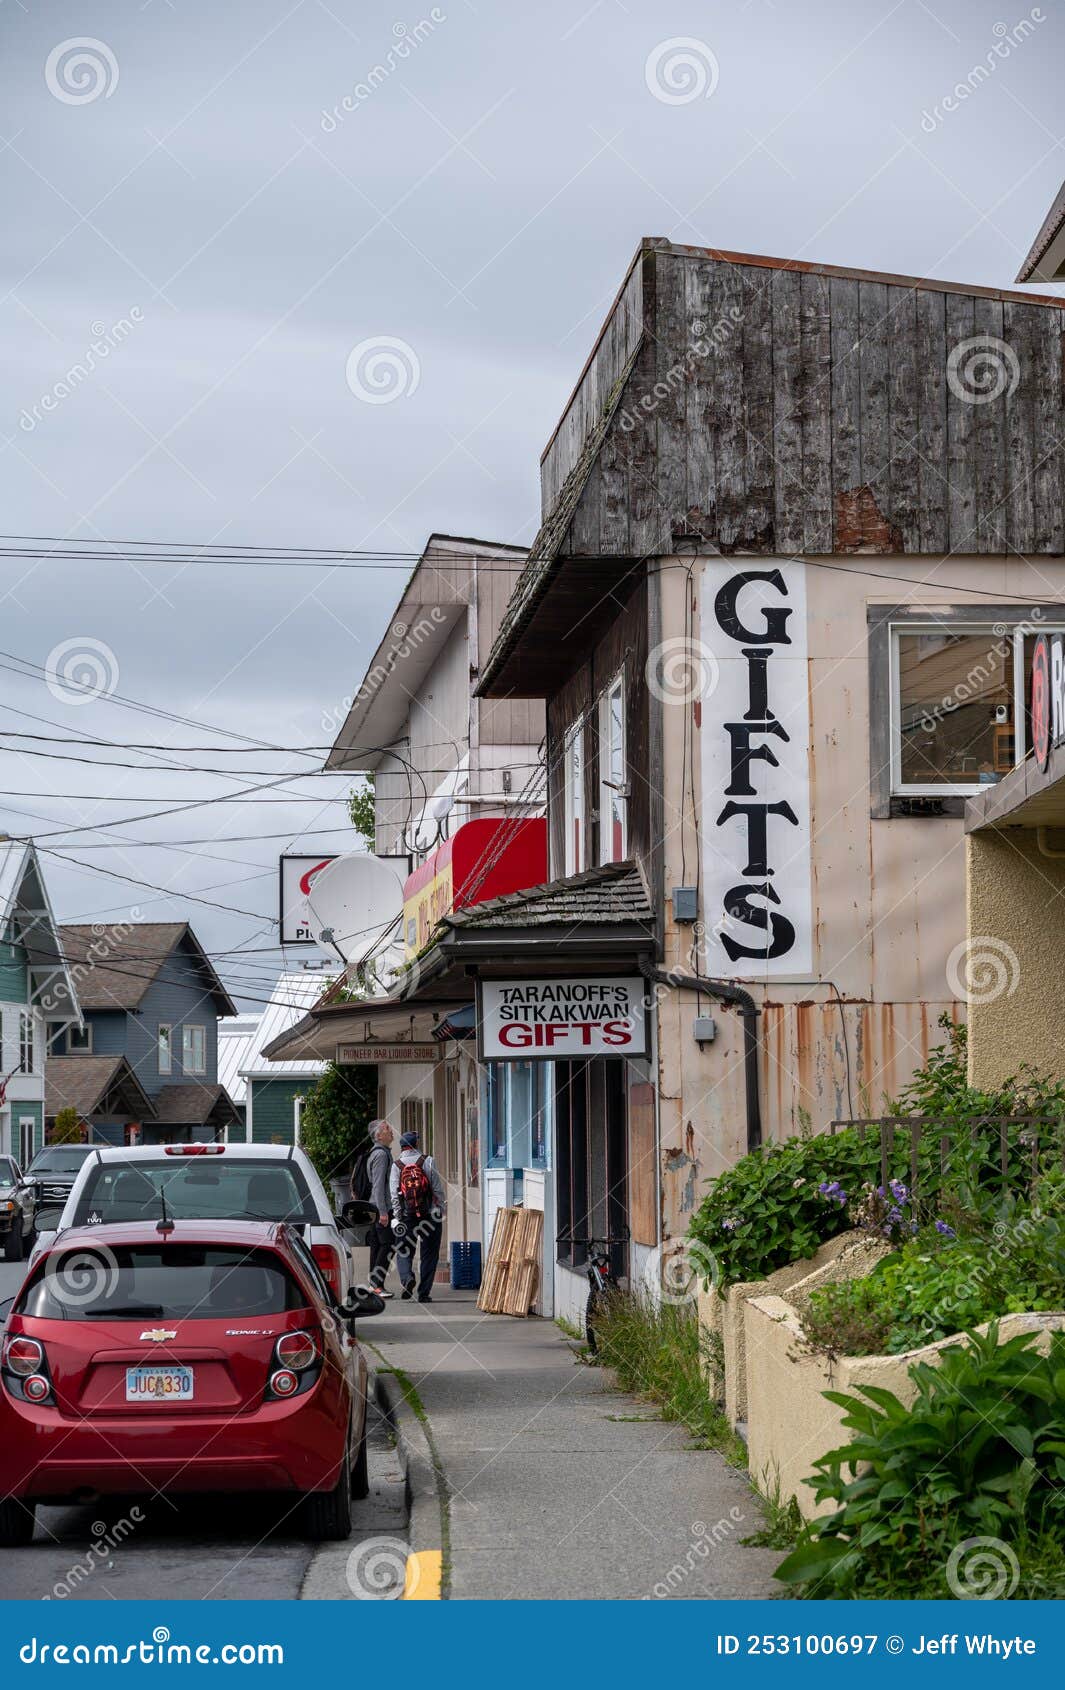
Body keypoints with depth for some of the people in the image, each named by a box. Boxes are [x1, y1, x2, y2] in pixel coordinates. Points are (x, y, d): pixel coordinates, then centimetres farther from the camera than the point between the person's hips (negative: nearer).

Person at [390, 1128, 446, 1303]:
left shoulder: (396, 1166, 0)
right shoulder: (428, 1162, -3)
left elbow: (394, 1194, -4)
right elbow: (438, 1189, -4)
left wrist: (397, 1217, -2)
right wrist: (442, 1208, 5)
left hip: (407, 1216, 1)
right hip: (430, 1215, -1)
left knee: (404, 1252, 11)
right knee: (429, 1254, 8)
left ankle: (407, 1277, -17)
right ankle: (424, 1292, 6)